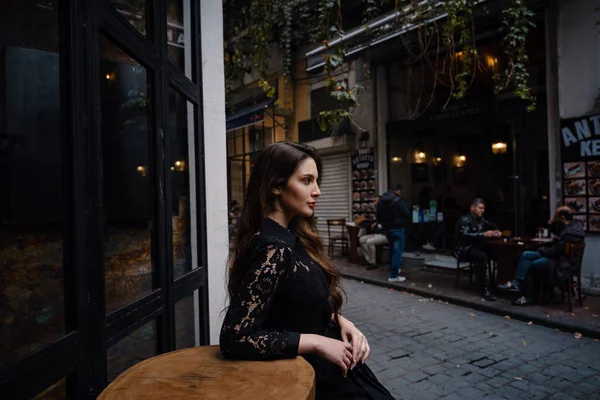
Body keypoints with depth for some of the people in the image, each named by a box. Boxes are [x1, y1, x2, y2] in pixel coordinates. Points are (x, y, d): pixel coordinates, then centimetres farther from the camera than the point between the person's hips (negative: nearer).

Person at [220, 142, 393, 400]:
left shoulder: (293, 236, 1)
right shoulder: (273, 248, -25)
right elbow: (234, 339, -28)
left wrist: (341, 322, -6)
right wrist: (317, 342, -24)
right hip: (313, 377, -7)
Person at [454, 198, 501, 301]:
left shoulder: (481, 219, 13)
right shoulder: (465, 219, -12)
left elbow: (492, 225, 29)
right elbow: (465, 235, -26)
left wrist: (496, 231, 6)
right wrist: (484, 234, -30)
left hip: (476, 247, 8)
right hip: (464, 249, -8)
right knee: (482, 256, -35)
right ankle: (483, 289, -29)